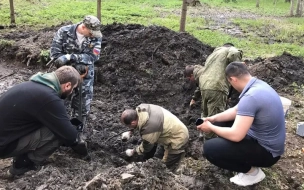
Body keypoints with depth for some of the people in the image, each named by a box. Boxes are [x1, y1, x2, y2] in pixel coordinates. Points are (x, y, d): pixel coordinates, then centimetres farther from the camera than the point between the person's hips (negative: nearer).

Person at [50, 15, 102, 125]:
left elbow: (93, 57, -21)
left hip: (85, 75, 1)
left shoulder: (96, 37, -12)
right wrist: (74, 65, -25)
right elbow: (55, 53, -16)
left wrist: (70, 57, -32)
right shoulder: (64, 32, -14)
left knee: (83, 103, 9)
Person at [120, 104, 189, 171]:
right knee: (157, 159, 20)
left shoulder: (149, 128, -37)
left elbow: (146, 148, -16)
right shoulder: (141, 108, -16)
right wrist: (130, 132, 6)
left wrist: (132, 151, -1)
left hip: (178, 139, -9)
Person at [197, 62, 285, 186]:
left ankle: (252, 171, 1)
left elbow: (235, 135, -30)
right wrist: (213, 118, 8)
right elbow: (237, 110, 15)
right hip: (265, 141, 10)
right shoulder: (258, 85, 1)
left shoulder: (250, 97, -30)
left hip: (266, 151, -9)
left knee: (209, 149, -17)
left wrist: (211, 128, -14)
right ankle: (248, 161, 16)